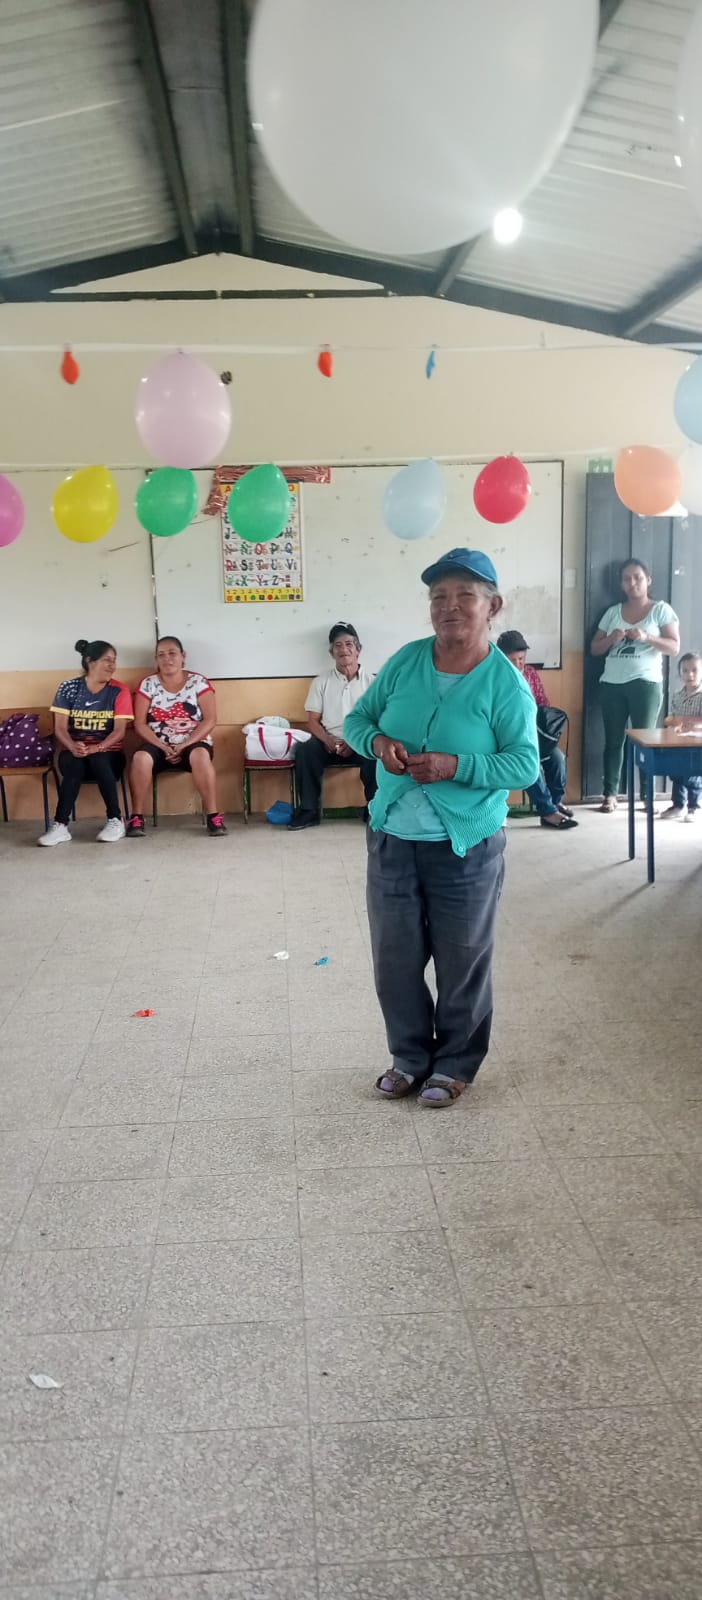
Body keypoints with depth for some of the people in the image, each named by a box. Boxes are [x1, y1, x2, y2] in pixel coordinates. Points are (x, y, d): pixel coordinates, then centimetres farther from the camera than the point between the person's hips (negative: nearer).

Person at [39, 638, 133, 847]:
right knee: (74, 766, -34)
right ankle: (61, 826, -36)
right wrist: (72, 746, -25)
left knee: (98, 760, -35)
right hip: (74, 751, 0)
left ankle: (115, 820, -25)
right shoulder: (68, 688, 1)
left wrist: (97, 748, -25)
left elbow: (119, 731, -7)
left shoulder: (119, 691, 0)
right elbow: (60, 728, -4)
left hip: (107, 752, 0)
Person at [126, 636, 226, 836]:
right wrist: (163, 747, -15)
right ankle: (136, 817, -21)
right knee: (140, 757, -32)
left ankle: (213, 815, -30)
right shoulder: (148, 684, 4)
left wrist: (184, 746, -17)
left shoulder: (198, 682, 1)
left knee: (200, 755, -37)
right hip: (159, 746, 1)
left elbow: (210, 720, -6)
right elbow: (140, 724, -1)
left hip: (192, 744, -1)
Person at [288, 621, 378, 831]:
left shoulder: (370, 681, 3)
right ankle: (310, 811, -19)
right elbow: (313, 720, 5)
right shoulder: (321, 682, 8)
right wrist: (328, 740, -14)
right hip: (329, 743, 2)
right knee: (304, 750, -28)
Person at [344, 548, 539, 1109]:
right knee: (395, 958, 14)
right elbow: (356, 719, 8)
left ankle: (455, 1064, 31)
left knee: (462, 963, 11)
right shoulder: (405, 662, 1)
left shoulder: (506, 683, -11)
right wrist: (378, 742, -15)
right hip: (392, 839, 4)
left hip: (466, 848, -4)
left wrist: (456, 766, -26)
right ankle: (411, 1056, 34)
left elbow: (526, 765, -13)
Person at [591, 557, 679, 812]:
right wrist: (611, 639, -8)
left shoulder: (661, 610, 4)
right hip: (612, 684, 3)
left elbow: (674, 647, -4)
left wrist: (646, 637, -19)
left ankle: (648, 796, 2)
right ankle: (610, 794, 5)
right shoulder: (613, 612, 14)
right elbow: (595, 648, 13)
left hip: (646, 683, -3)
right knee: (613, 740, 3)